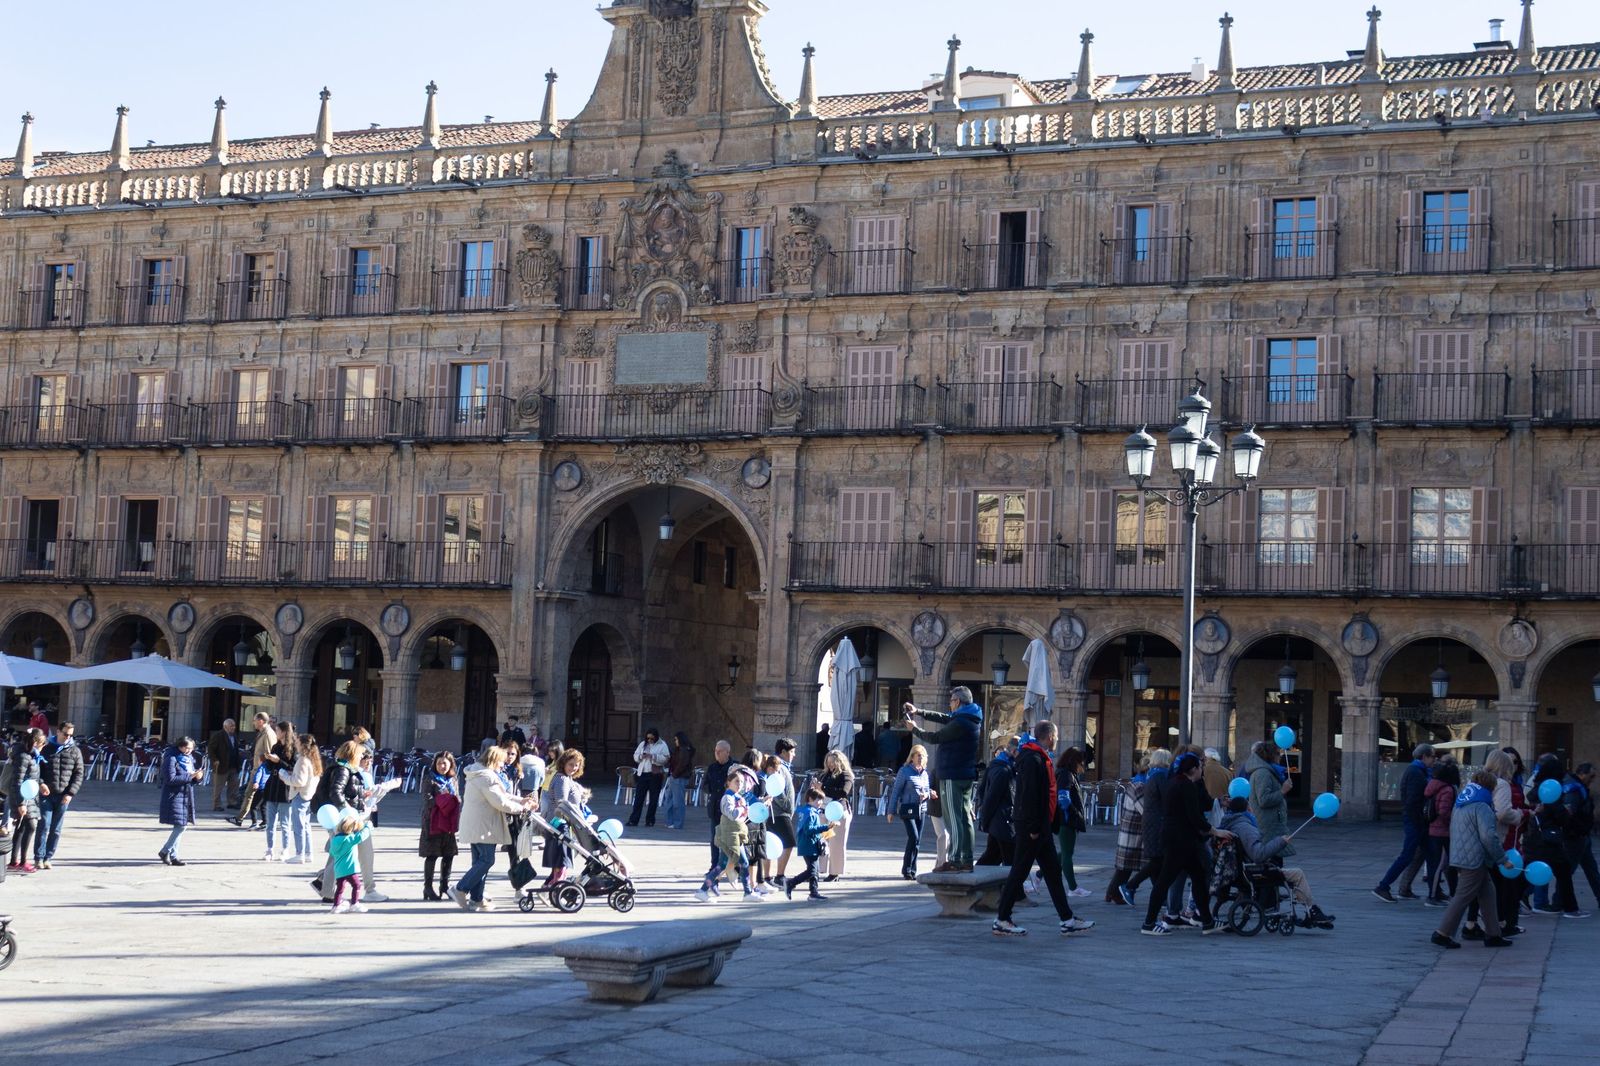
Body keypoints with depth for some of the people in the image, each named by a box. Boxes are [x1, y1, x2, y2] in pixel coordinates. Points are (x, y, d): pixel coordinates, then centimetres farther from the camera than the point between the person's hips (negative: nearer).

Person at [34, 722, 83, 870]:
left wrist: (70, 793, -7)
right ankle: (38, 857, 0)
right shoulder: (47, 749, 6)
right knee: (44, 825, -7)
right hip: (46, 794, -1)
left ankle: (48, 858, 12)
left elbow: (78, 774, 4)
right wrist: (41, 783, -11)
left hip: (63, 796, 1)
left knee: (56, 829, 4)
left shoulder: (75, 751, 5)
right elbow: (37, 768, 8)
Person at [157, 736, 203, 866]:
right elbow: (170, 779, -20)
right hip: (174, 796, -9)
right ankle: (172, 856, 2)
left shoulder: (189, 758, 12)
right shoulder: (171, 758, -13)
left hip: (186, 796, 9)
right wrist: (190, 776, -22)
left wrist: (197, 776, -4)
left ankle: (165, 852, 20)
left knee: (183, 825, 10)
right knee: (180, 826, -9)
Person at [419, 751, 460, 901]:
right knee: (432, 855, -2)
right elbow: (428, 799, -13)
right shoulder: (430, 780, -4)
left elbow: (458, 799, 15)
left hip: (449, 823, 6)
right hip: (433, 822, -6)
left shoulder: (452, 780, 14)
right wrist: (446, 800, -20)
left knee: (449, 855, 8)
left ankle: (445, 886, 19)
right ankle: (428, 888, 5)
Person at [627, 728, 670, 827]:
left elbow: (665, 759, -12)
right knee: (639, 797, 2)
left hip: (655, 775, -3)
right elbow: (635, 756, 12)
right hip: (642, 773, 3)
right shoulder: (643, 744, 11)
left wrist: (653, 757, -22)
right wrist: (641, 756, -10)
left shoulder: (662, 745, -2)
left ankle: (650, 820, 11)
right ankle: (633, 820, 6)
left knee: (653, 799, 3)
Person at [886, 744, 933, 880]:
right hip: (908, 809, -6)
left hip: (921, 809, 6)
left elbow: (928, 789, 20)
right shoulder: (905, 771, -5)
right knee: (914, 837, -15)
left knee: (917, 840, 6)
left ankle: (912, 870, 14)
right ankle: (907, 869, -6)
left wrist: (927, 794, -6)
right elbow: (896, 791, -3)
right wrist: (891, 811, -5)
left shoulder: (925, 772, 11)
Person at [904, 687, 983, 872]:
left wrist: (914, 729, 6)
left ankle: (955, 860, -10)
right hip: (966, 775, 10)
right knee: (964, 818, 10)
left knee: (953, 819, -8)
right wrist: (917, 711, 26)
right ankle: (967, 860, 13)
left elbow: (936, 737, -10)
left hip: (952, 777, -10)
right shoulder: (971, 719, 13)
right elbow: (943, 718, 24)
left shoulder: (960, 723, -18)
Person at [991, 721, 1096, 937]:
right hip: (1030, 827, -10)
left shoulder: (1042, 759, 16)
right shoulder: (1032, 759, -17)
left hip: (1041, 827, 10)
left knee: (1053, 871, 11)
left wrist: (1056, 821, 18)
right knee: (1019, 872, -4)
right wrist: (1033, 828, -23)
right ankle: (1001, 920, 3)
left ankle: (1067, 920, 15)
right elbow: (1029, 795, -23)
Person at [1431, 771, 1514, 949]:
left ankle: (1493, 934, 17)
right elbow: (1489, 836, -22)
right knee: (1463, 896, -4)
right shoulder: (1481, 807, -14)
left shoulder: (1460, 805, 16)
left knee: (1487, 893, 15)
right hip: (1474, 859, -10)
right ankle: (1442, 933, -2)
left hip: (1459, 857, 10)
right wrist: (1502, 859, -13)